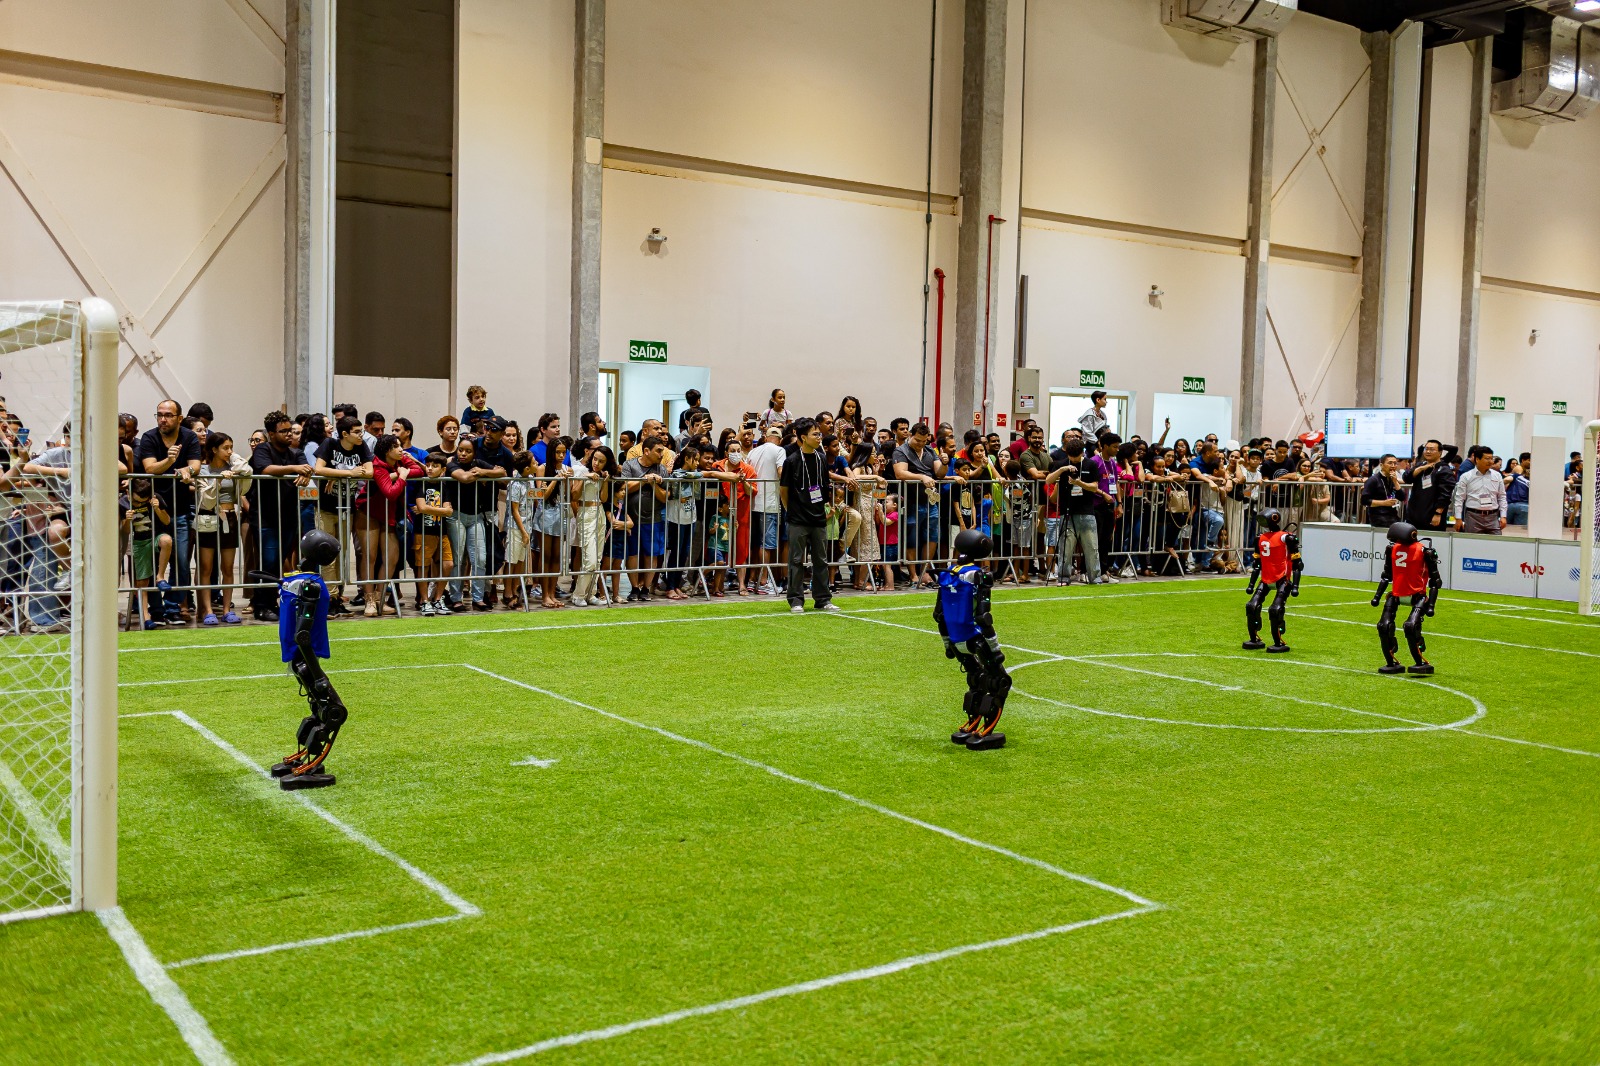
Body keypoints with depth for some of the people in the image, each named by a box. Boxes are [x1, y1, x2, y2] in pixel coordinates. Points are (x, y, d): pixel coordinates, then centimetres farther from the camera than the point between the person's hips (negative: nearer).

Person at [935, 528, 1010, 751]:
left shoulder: (947, 575, 7)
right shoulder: (976, 576, -14)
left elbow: (939, 614, 12)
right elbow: (982, 616, -19)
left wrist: (948, 644, 23)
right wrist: (994, 649, -14)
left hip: (957, 641, 7)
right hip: (975, 640, -7)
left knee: (978, 681, 24)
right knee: (1000, 682, 3)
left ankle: (969, 727, 24)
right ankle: (983, 734, -3)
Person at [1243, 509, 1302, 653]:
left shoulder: (1286, 538, -9)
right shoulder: (1261, 538, 12)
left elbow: (1297, 564, -9)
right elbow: (1257, 563, 20)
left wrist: (1295, 586, -15)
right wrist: (1251, 584, 18)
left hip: (1282, 580, -7)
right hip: (1265, 580, 7)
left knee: (1275, 610, -17)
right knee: (1252, 607, -2)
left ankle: (1279, 644, -4)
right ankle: (1255, 640, 14)